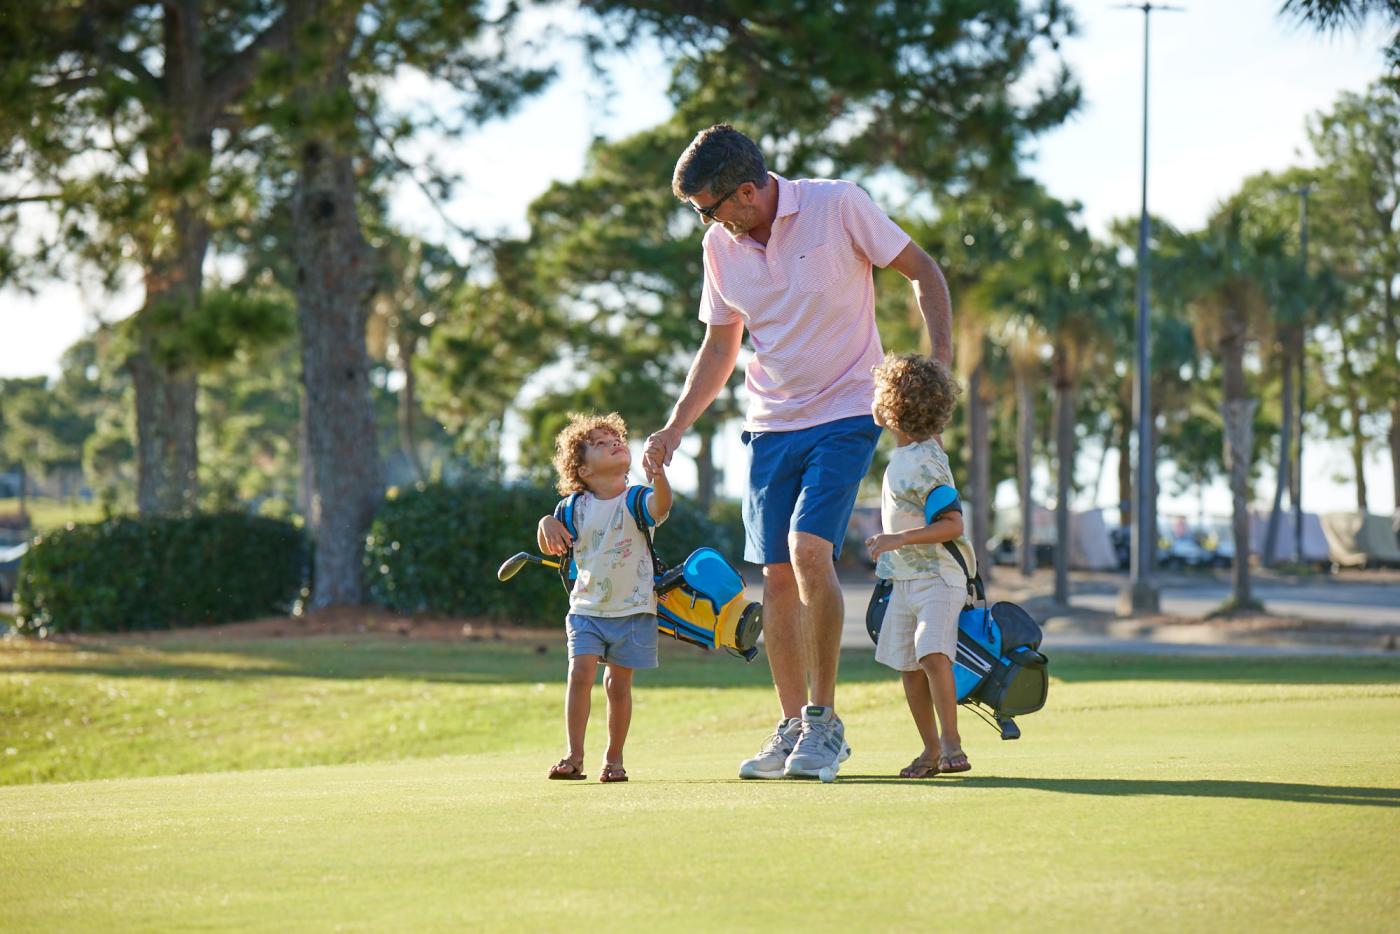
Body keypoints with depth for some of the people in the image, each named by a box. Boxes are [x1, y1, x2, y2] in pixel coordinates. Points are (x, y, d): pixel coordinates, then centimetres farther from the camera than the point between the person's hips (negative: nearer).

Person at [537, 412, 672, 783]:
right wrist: (547, 524, -11)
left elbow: (661, 505, -30)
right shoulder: (577, 508, 1)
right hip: (587, 609, 2)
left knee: (618, 683, 3)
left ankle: (613, 758, 16)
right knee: (580, 672, -13)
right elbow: (552, 548, 11)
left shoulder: (636, 501, -7)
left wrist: (658, 477, -51)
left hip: (632, 610, -2)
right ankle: (574, 756, -10)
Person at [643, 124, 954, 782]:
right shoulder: (721, 246, 3)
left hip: (845, 413, -5)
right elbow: (720, 346, 15)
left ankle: (824, 721, -10)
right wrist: (675, 427, 7)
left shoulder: (838, 205, -12)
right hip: (770, 425, 5)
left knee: (809, 550, -20)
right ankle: (793, 728, 13)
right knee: (777, 574, 2)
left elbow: (922, 271, -2)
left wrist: (939, 359, -12)